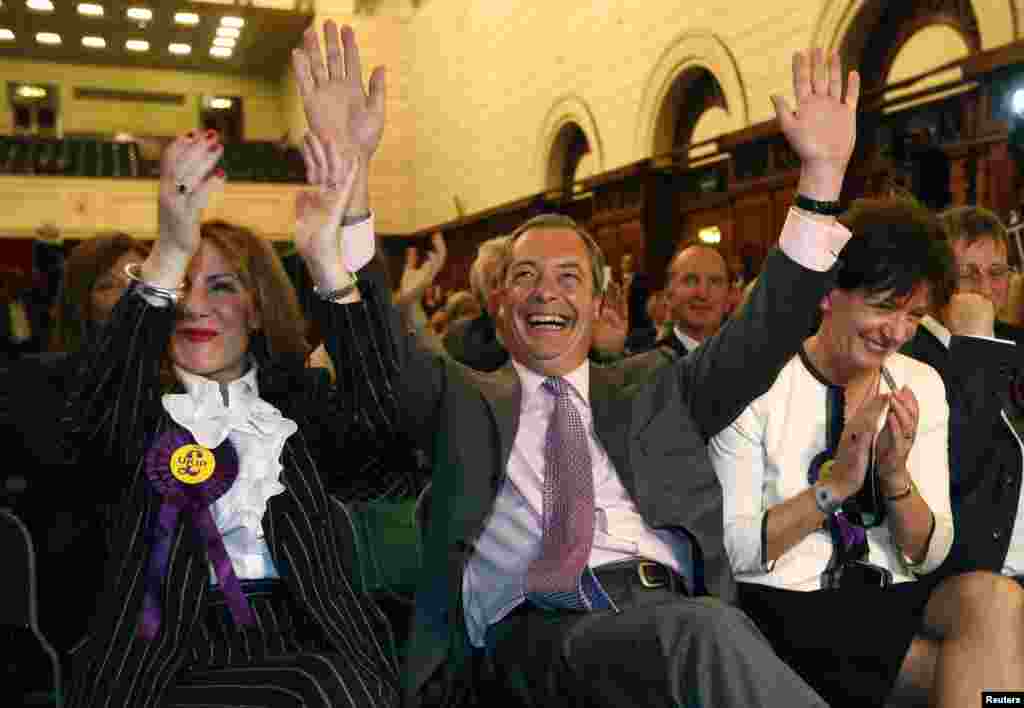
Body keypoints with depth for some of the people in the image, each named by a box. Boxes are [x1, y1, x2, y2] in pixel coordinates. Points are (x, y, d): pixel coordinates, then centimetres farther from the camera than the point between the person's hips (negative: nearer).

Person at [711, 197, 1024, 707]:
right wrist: (833, 486, -21)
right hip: (788, 604, -4)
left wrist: (896, 476, -14)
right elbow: (727, 550, -10)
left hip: (894, 600, 5)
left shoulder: (922, 386, 6)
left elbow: (929, 555, 5)